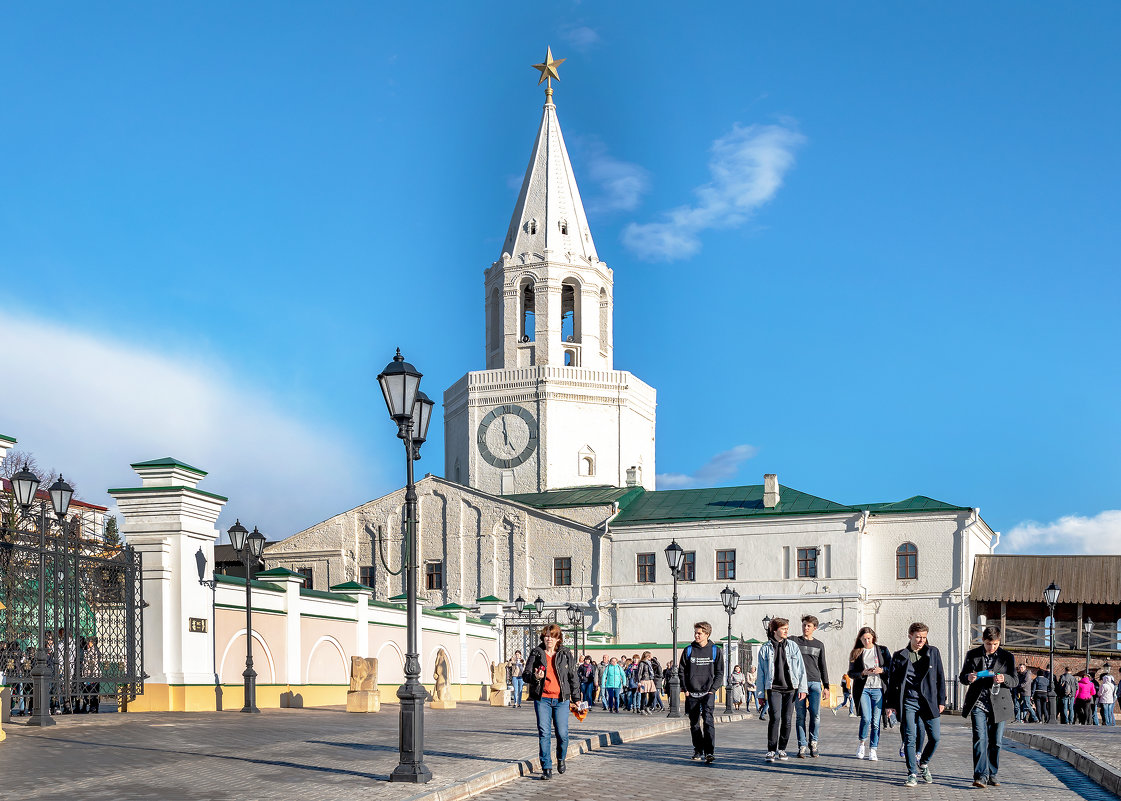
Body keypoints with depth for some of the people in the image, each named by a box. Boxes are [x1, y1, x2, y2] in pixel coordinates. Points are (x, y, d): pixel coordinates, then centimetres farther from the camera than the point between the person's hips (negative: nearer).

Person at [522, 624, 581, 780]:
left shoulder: (565, 654, 7)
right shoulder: (536, 654, 5)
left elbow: (573, 677, 12)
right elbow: (525, 675, 6)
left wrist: (575, 698, 10)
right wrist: (535, 677, -17)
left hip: (561, 699, 0)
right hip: (542, 699, 0)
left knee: (562, 733, -2)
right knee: (544, 733, -6)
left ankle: (561, 758, 27)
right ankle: (547, 768, -1)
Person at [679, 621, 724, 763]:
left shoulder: (715, 650, 3)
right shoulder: (688, 650, 5)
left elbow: (719, 672, 6)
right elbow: (681, 671, 9)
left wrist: (713, 689, -4)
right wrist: (685, 689, 0)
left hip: (708, 692, -2)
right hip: (692, 693, 2)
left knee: (708, 720, -17)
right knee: (694, 723, 7)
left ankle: (710, 752, -20)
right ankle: (698, 750, 21)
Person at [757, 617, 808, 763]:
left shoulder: (793, 646, 7)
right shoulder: (765, 649, 4)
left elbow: (801, 668, 8)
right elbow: (761, 672, 9)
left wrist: (802, 688, 1)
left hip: (790, 688, 2)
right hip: (773, 688, -2)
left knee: (787, 719, 3)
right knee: (775, 717, -15)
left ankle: (782, 749, 18)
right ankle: (771, 750, -9)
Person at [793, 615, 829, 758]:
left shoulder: (819, 645, 16)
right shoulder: (795, 641, 9)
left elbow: (822, 666, 18)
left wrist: (826, 685, 12)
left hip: (815, 683, 1)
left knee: (816, 715, -8)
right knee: (801, 716, -3)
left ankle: (813, 742, 10)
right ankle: (802, 746, 2)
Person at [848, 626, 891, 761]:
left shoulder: (882, 650, 9)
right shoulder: (856, 653, 8)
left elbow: (891, 668, 8)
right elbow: (851, 673, 4)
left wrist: (882, 670, -12)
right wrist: (863, 673, -13)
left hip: (878, 689, 1)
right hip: (863, 689, -1)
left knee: (876, 721, -1)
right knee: (866, 718, -13)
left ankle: (872, 750, 7)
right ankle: (862, 744, 10)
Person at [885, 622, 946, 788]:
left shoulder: (933, 652, 7)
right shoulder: (899, 656, 5)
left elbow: (940, 677, 9)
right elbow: (892, 681, 8)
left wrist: (941, 700, 4)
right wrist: (891, 703, 4)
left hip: (929, 702, 1)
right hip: (908, 702, -1)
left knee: (935, 737, -2)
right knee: (910, 739, -4)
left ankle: (923, 763, 25)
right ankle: (912, 774, 6)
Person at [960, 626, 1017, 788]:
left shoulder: (1007, 657, 5)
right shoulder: (972, 655, 6)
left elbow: (1015, 681, 5)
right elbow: (962, 677, 11)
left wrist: (1004, 679, -18)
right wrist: (968, 678, -13)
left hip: (998, 705, 1)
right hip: (978, 704, -1)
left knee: (996, 742, 5)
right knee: (980, 739, -12)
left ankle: (992, 775, 18)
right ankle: (980, 776, -15)